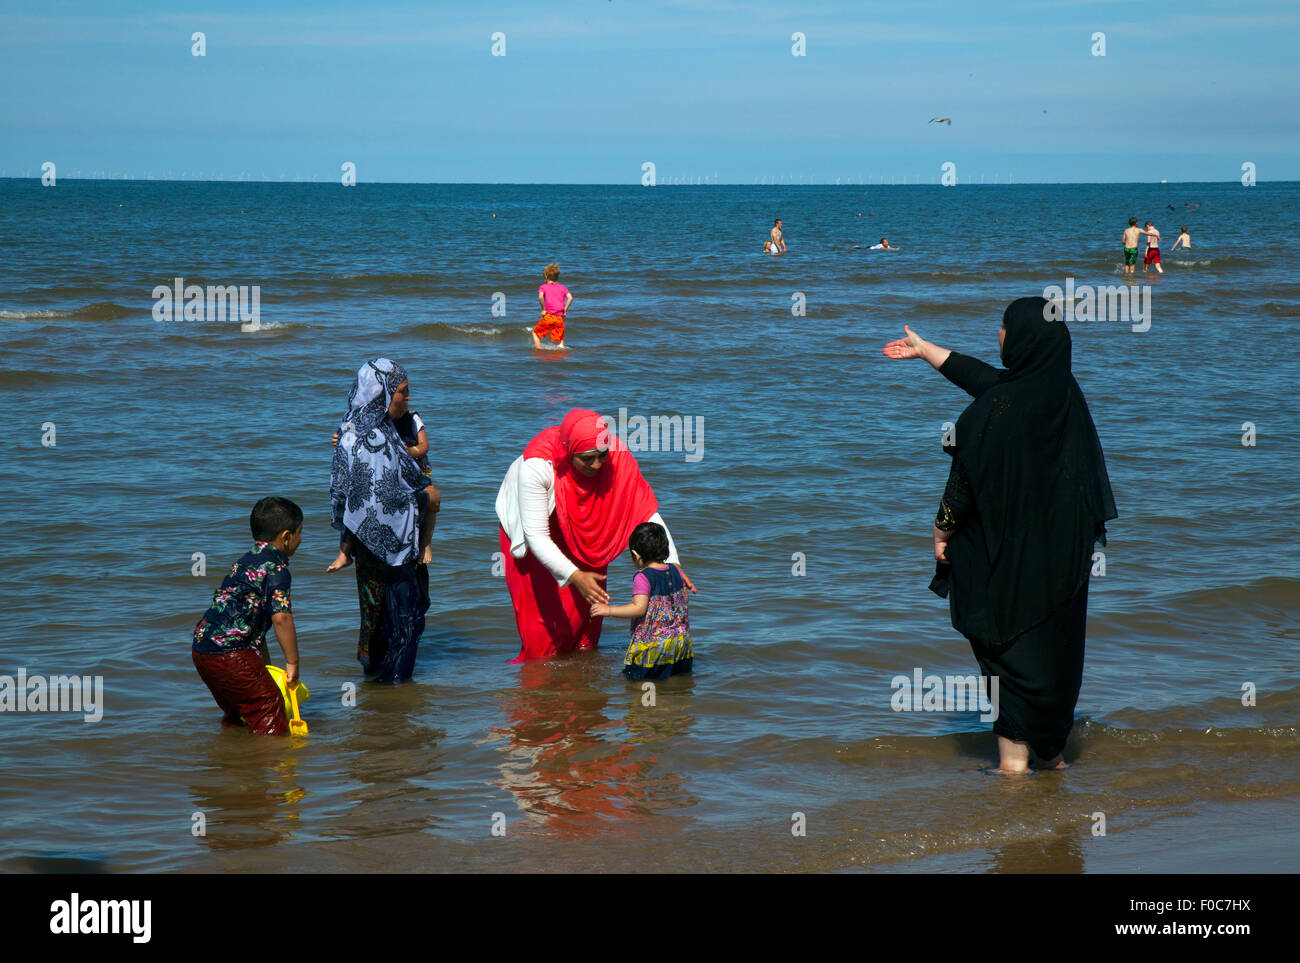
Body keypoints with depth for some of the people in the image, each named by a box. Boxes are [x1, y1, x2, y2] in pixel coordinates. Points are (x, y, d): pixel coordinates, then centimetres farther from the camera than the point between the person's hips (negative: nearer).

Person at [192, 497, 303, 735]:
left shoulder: (247, 559, 19)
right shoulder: (276, 567, -10)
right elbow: (281, 618, -18)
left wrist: (265, 664, 26)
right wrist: (292, 664, -9)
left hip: (202, 650, 10)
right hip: (230, 654, -10)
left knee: (237, 712, 26)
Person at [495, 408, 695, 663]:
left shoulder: (617, 455, -29)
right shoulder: (537, 465, -39)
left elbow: (647, 513, -22)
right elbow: (536, 536, -37)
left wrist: (671, 563, -31)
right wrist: (574, 576, -47)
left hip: (582, 534, 3)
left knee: (587, 603, 1)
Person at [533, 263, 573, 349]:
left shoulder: (543, 287, 5)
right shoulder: (562, 287, 14)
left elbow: (540, 297, -16)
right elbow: (570, 298, -2)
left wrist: (543, 309, -6)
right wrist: (565, 310, 4)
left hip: (548, 316, -3)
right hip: (560, 318, 3)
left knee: (535, 333, 17)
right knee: (560, 341, 9)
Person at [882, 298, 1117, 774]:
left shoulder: (998, 407, -21)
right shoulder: (1060, 390, 2)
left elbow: (968, 474, -17)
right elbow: (983, 378, 15)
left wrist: (942, 529, -2)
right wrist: (925, 350, 26)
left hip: (1006, 547, -6)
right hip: (1062, 549, 6)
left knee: (1009, 647, 3)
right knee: (1056, 644, 15)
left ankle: (1014, 756, 6)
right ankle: (1051, 748, 26)